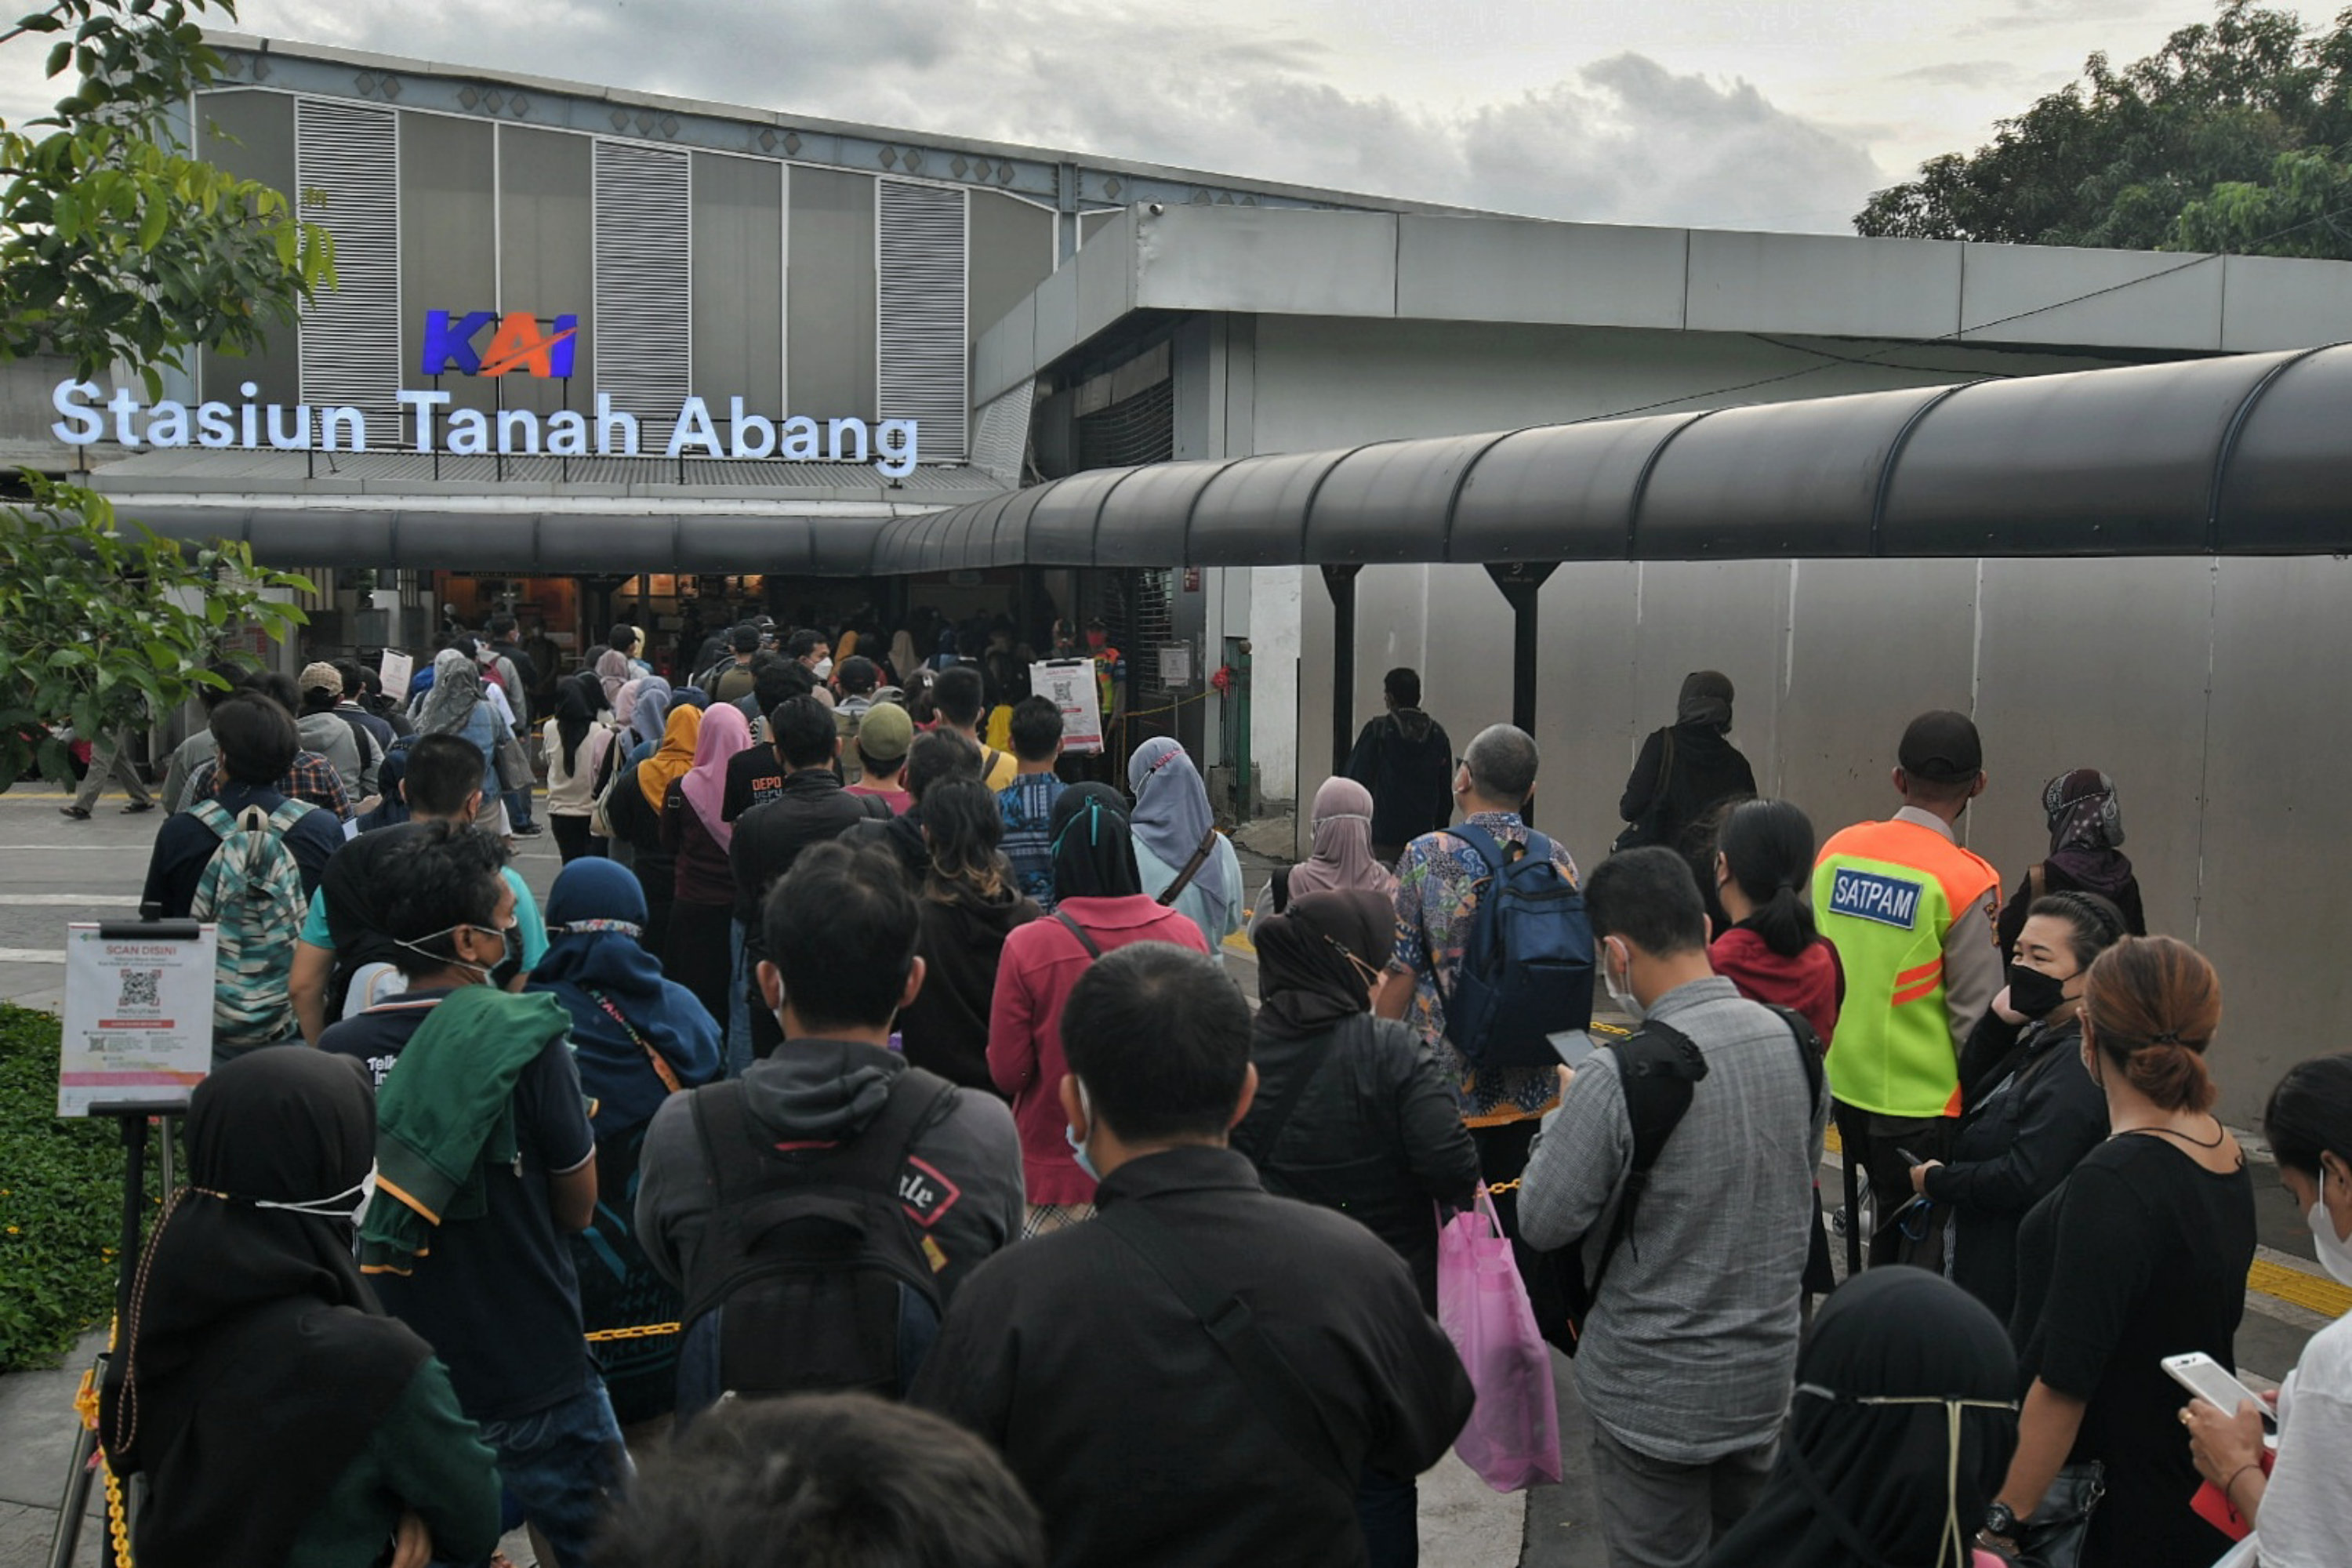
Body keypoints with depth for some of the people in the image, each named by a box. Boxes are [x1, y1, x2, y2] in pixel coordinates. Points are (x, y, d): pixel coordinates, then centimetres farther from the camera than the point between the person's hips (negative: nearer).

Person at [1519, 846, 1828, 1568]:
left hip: (1656, 1392, -5)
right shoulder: (1796, 1044, -5)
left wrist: (1564, 1114, -1)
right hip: (1767, 1373, 6)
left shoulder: (1619, 1077, -25)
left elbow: (1543, 1223, -16)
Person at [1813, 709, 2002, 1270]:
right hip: (1922, 1101, -6)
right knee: (1925, 1249, 8)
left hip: (1845, 1083, 6)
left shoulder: (1837, 851, 0)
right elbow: (1977, 1014, -14)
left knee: (1891, 1221, 24)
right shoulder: (1966, 881, -16)